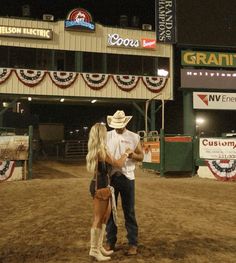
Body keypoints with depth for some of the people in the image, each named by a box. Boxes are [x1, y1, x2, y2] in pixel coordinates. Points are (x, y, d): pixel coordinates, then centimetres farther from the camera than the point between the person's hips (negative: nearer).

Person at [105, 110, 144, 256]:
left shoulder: (134, 137, -1)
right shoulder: (106, 136, 3)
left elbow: (141, 156, 3)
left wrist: (133, 155, -20)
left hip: (127, 177, -2)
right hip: (111, 177, 2)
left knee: (129, 212, 5)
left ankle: (133, 243, 15)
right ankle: (110, 241, 25)